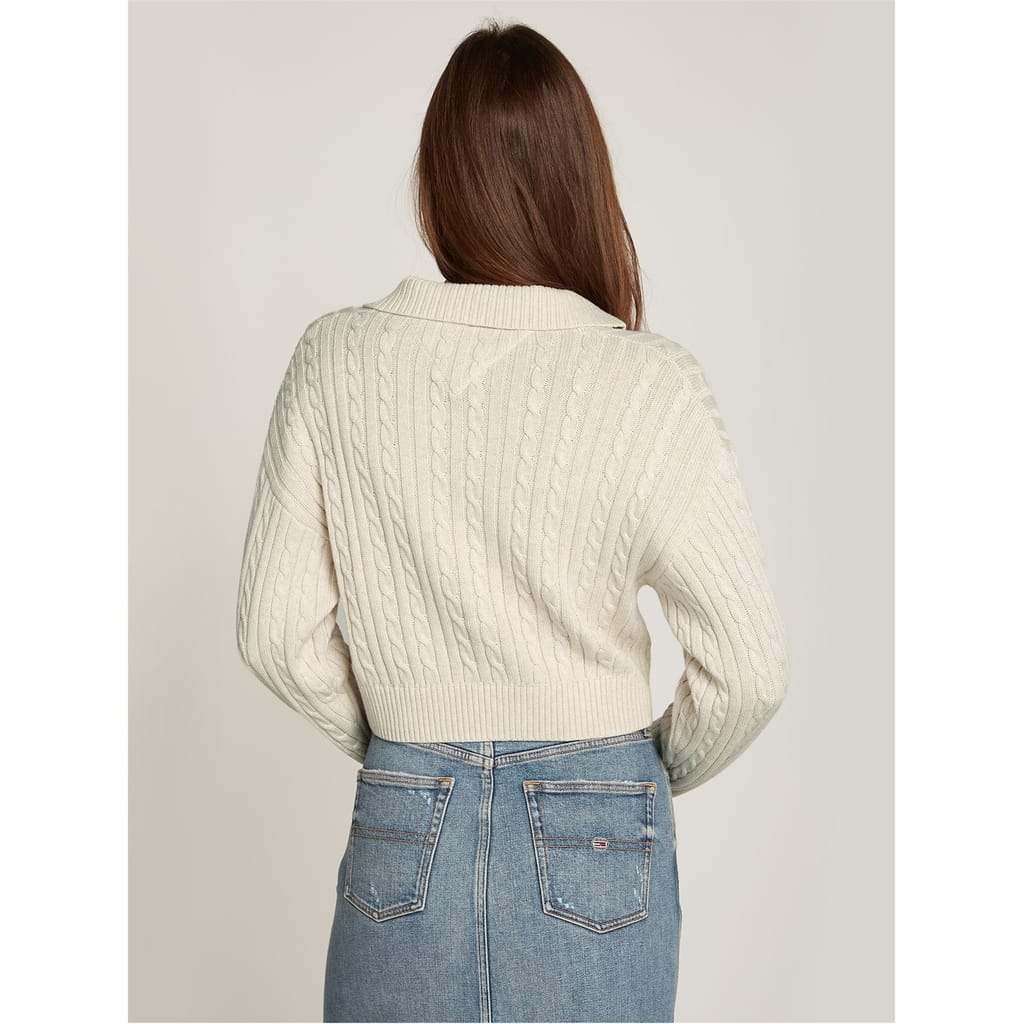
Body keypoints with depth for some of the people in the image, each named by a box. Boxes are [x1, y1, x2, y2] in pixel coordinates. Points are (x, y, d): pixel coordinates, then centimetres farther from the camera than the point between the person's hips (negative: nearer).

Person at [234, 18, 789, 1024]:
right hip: (596, 843, -1)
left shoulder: (333, 362, -9)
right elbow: (750, 665, -13)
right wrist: (664, 766, 7)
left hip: (405, 831, 1)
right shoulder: (650, 385, -16)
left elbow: (275, 628, -4)